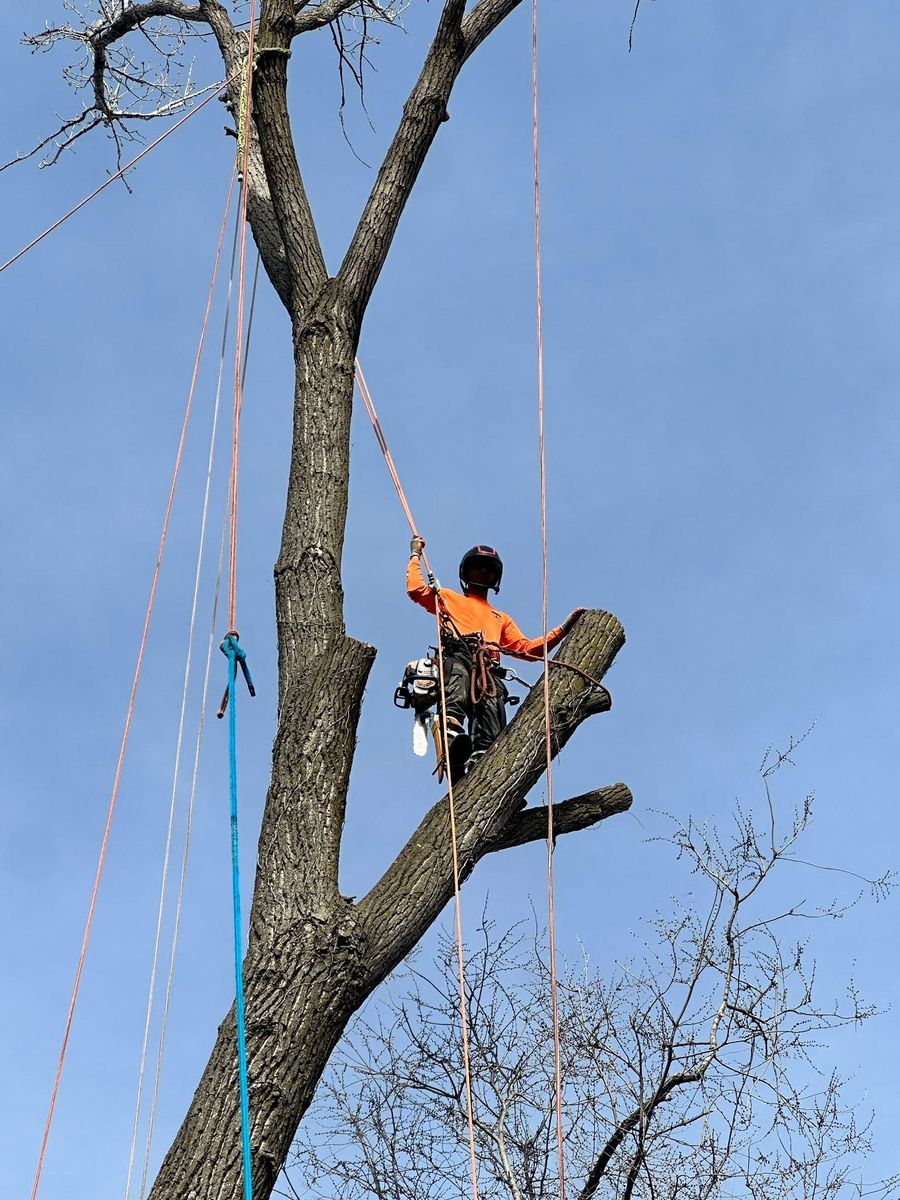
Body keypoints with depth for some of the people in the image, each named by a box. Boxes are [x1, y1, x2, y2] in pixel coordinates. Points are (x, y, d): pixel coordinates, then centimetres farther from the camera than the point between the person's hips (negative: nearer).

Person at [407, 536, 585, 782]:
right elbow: (416, 589, 21)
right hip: (456, 658, -4)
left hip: (489, 673, 4)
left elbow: (527, 648, 32)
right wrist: (415, 555, 33)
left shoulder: (501, 619, 45)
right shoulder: (448, 598, 37)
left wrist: (564, 629, 26)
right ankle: (450, 743, -69)